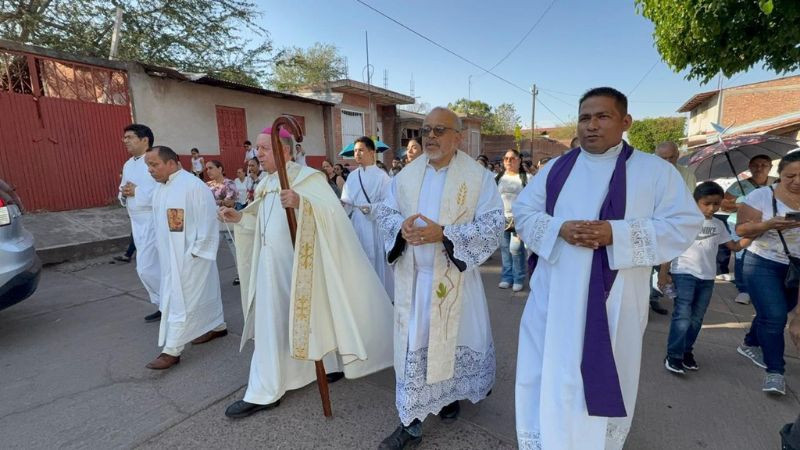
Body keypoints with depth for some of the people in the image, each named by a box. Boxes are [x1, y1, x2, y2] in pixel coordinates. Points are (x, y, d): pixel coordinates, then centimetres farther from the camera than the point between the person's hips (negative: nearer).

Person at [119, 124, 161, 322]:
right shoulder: (128, 165, 14)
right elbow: (123, 193, 20)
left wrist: (136, 192, -17)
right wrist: (124, 193, -2)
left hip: (154, 221, -8)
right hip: (137, 223, 9)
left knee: (146, 268, -8)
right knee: (155, 267, 13)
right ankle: (164, 306, 24)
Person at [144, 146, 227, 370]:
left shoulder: (193, 186, -19)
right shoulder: (159, 188, 7)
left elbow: (207, 223, -19)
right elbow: (159, 222, 16)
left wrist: (196, 251, -17)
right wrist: (162, 249, 14)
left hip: (190, 255, -8)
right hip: (170, 255, 8)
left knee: (181, 300, -1)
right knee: (203, 292, 19)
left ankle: (172, 350, 8)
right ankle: (217, 326, 34)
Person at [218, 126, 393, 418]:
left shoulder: (307, 177, -14)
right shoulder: (266, 184, 11)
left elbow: (333, 212, -27)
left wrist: (301, 202, -42)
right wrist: (240, 218, 6)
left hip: (296, 267, -8)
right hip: (271, 267, 8)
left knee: (275, 327, 2)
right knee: (269, 324, 16)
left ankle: (263, 393, 19)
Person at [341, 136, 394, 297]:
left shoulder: (381, 176, -6)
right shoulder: (352, 176, 9)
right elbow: (347, 202, 6)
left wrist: (370, 208, -24)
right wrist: (343, 205, -15)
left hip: (374, 226, -5)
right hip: (356, 225, 5)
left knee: (377, 263, 3)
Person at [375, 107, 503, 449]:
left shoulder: (478, 176, -7)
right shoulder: (407, 175, 5)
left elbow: (493, 225, -12)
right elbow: (385, 211, 9)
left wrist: (444, 234, -24)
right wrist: (401, 227, -15)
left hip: (454, 277, -2)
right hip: (412, 277, 3)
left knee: (454, 341, 15)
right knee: (411, 346, 8)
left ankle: (451, 396, 46)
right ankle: (411, 422, 25)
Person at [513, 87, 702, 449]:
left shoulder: (655, 170, 1)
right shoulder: (555, 169, 7)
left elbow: (684, 225, -4)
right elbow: (522, 211, 6)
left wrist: (616, 234, -19)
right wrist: (559, 229, -14)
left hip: (613, 301, -1)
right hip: (555, 299, 2)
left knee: (606, 380, 15)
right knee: (548, 377, 11)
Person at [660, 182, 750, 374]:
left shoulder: (718, 225, 12)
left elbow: (735, 246, 18)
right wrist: (664, 273, -12)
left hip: (707, 277, 6)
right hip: (684, 274, -6)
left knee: (696, 318, 12)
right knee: (682, 317, -10)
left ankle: (687, 352, 24)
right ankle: (673, 356, -3)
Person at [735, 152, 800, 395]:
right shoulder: (761, 196, -9)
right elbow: (741, 229, -11)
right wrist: (769, 225, -28)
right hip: (764, 264, -4)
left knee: (777, 313, 16)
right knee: (773, 316, -8)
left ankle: (750, 344, 39)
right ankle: (775, 370, 2)